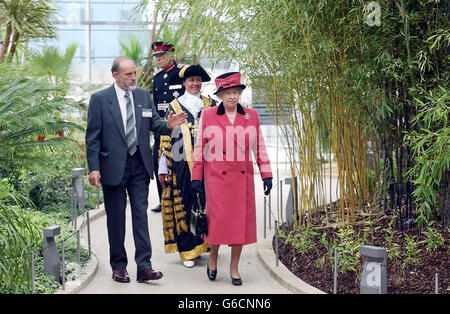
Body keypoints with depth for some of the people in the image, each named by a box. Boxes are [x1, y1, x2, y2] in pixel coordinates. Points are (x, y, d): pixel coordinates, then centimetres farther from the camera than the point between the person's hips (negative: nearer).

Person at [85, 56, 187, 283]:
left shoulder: (143, 96, 8)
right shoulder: (99, 99, -4)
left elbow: (153, 123, 10)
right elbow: (93, 137, -5)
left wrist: (168, 125, -13)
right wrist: (94, 168, -11)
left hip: (139, 166, 3)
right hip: (113, 167, -3)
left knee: (140, 215, 1)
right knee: (116, 218, 7)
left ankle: (144, 266, 3)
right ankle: (118, 266, 19)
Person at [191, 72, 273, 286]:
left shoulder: (251, 116, 8)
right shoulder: (208, 116, 2)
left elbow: (259, 148, 11)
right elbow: (199, 148, 4)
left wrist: (266, 175, 6)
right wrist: (196, 177, 1)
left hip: (243, 179, 2)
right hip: (216, 178, -2)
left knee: (241, 221, 3)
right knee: (218, 219, -4)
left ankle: (234, 268, 16)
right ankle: (213, 258, 24)